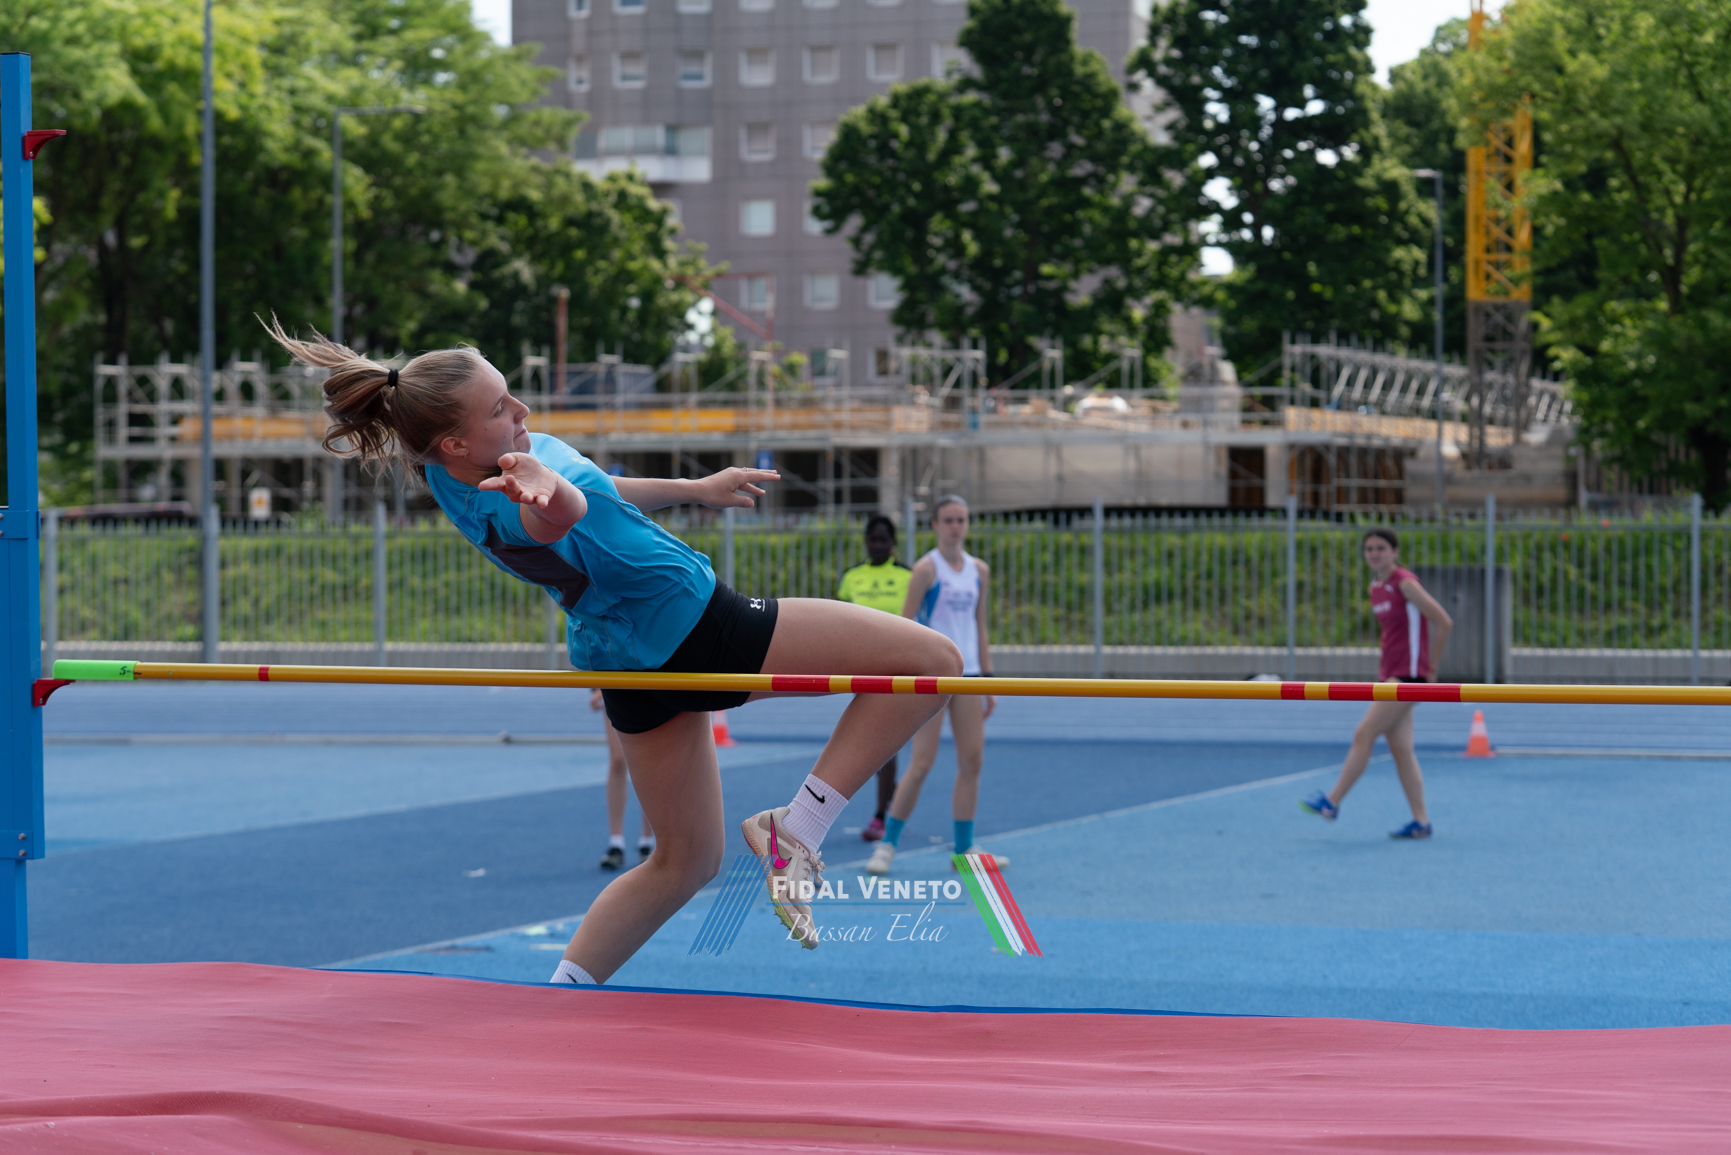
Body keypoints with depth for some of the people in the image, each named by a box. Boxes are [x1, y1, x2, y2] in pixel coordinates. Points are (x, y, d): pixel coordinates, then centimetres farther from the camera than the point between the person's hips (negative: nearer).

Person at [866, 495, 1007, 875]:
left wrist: (988, 682, 13)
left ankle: (964, 849, 11)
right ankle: (887, 844, 1)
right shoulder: (927, 568, -6)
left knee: (972, 762, 3)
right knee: (921, 764, -8)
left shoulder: (979, 571, 11)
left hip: (967, 675, 6)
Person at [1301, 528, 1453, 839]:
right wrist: (1386, 663, 17)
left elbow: (1443, 622, -14)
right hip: (1390, 673, 9)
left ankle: (1332, 802, -5)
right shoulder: (1376, 587, 12)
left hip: (1408, 674, -9)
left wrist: (1431, 667, -9)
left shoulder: (1405, 583, -13)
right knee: (1400, 749, 5)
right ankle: (1421, 821, 6)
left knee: (1364, 734, -10)